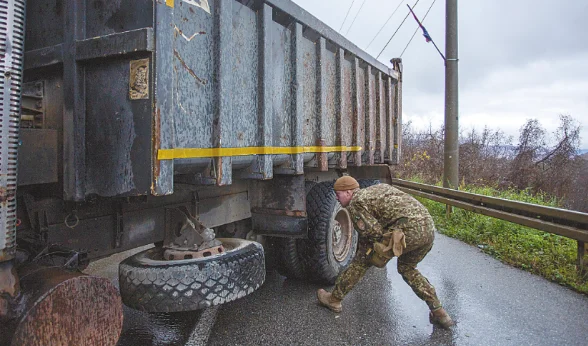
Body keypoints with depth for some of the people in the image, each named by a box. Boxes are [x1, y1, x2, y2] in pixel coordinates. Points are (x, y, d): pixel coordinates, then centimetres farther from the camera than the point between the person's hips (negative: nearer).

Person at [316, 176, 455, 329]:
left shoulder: (355, 203, 2)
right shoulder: (379, 187, 28)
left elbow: (374, 232, -5)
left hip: (408, 230, -8)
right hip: (429, 228, 8)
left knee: (362, 260, 8)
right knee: (407, 268, 30)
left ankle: (334, 299, 20)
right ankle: (439, 313, 26)